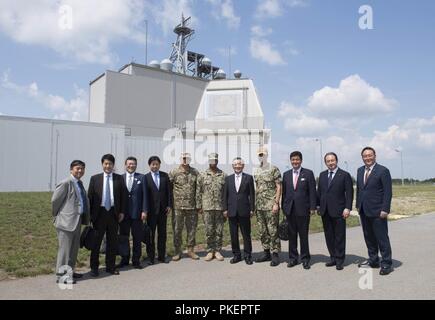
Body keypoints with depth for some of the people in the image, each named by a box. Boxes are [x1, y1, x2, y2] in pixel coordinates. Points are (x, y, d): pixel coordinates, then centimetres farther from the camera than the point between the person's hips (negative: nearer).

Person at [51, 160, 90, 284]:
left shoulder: (80, 183, 13)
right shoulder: (65, 183, -14)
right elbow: (55, 200, -13)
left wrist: (86, 218, 16)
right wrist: (57, 215, -1)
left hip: (77, 220, 9)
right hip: (67, 220, -9)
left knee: (74, 248, 17)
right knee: (65, 248, -1)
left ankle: (70, 271, 30)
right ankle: (62, 275, 9)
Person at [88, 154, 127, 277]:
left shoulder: (119, 178, 3)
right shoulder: (95, 178, 2)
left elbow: (124, 196, 4)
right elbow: (90, 196, 2)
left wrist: (122, 212, -1)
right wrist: (90, 214, -3)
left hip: (113, 213, 1)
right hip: (99, 213, -1)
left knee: (112, 242, 10)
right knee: (96, 241, 7)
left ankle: (110, 266, 23)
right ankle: (94, 267, 20)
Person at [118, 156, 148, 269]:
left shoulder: (141, 178, 2)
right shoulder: (120, 178, 4)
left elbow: (144, 195, -1)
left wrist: (144, 210, -7)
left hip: (137, 213, -1)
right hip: (123, 212, 1)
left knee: (137, 238, 6)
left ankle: (136, 260, 18)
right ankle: (124, 260, 24)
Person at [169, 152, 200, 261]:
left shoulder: (195, 172, 6)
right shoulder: (174, 172, -1)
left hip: (192, 206, 2)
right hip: (178, 206, -2)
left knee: (192, 229, 9)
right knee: (177, 229, 5)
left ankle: (190, 250, 22)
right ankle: (177, 252, 18)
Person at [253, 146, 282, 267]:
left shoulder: (274, 169, -6)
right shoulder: (256, 171, 13)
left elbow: (278, 187, -8)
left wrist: (276, 203, -15)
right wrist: (255, 204, 13)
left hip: (271, 205, -6)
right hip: (259, 206, 6)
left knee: (273, 230, -3)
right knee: (262, 231, 11)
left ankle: (275, 254, 7)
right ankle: (266, 252, 22)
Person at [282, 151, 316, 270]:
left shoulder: (308, 173, 0)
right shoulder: (286, 174, 10)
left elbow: (312, 192, -3)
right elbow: (284, 192, 11)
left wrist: (312, 207, -8)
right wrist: (283, 207, 8)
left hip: (303, 209, -3)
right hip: (289, 210, 3)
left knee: (303, 235, 4)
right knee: (291, 235, 9)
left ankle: (305, 259, 17)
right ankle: (293, 258, 20)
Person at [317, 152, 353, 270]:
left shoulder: (345, 175, -3)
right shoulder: (322, 175, 12)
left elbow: (349, 193, -6)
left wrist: (347, 208, -14)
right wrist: (318, 205, 9)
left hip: (338, 211, -5)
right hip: (325, 211, 5)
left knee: (339, 237, 3)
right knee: (329, 236, 10)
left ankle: (339, 260, 14)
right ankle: (333, 258, 21)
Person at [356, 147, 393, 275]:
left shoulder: (383, 171, -8)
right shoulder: (360, 171, 11)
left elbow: (388, 192, -11)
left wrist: (385, 209, -16)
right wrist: (358, 205, 12)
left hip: (377, 211, -6)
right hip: (363, 211, 6)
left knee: (382, 238, 1)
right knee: (369, 237, 14)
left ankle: (386, 264, 12)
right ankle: (373, 260, 27)